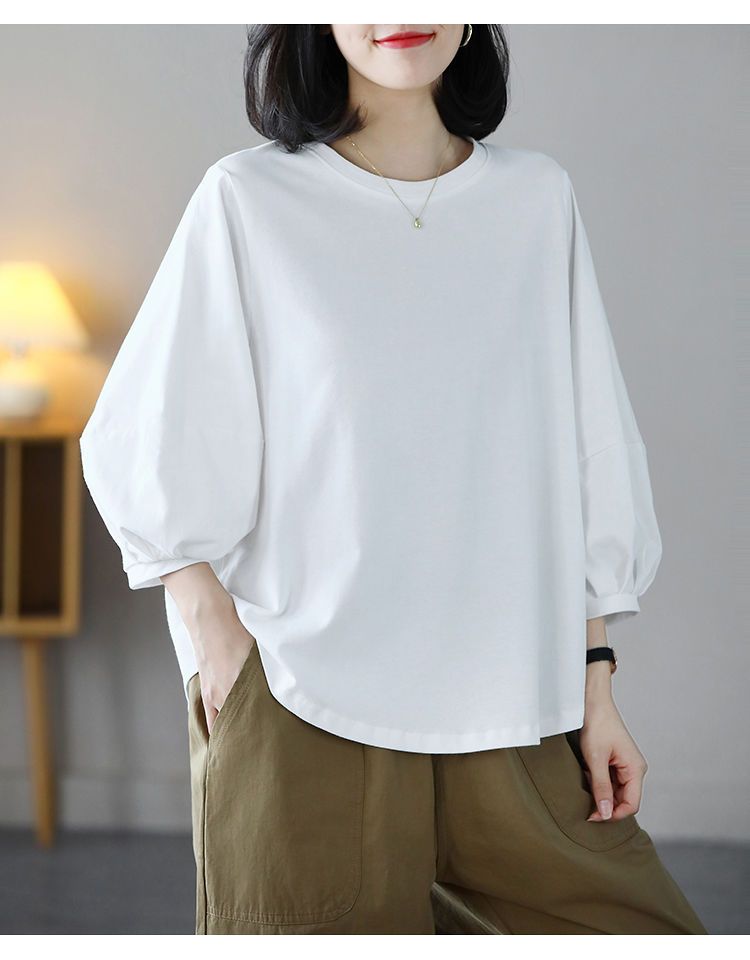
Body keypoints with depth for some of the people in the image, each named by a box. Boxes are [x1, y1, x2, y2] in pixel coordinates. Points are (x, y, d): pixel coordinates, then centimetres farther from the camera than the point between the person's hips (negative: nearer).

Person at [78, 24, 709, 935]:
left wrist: (594, 682, 7)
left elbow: (587, 462, 11)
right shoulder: (247, 201, 1)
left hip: (510, 714, 3)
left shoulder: (537, 198, 9)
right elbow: (148, 453, 2)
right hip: (306, 719, -3)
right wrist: (218, 641, -7)